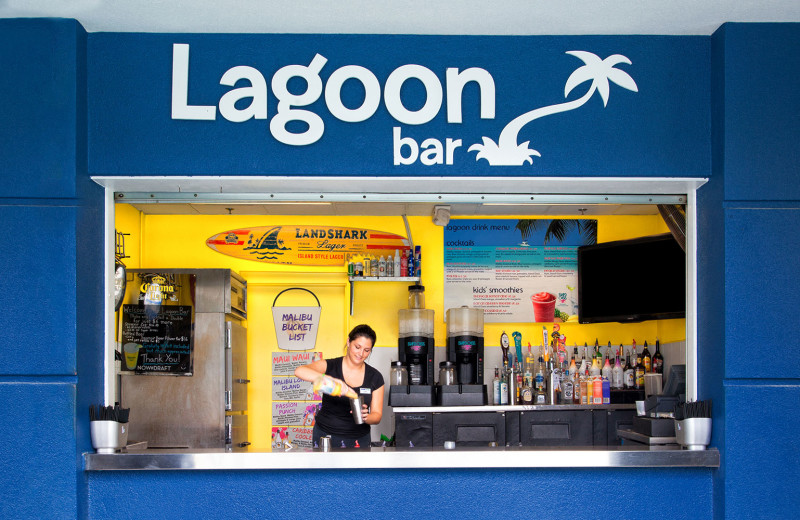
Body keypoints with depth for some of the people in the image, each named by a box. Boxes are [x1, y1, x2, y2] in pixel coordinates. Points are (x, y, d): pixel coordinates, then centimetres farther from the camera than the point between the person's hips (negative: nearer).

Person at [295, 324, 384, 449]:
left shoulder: (375, 378, 3)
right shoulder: (330, 366, -6)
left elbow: (377, 415, 4)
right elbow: (299, 371, -25)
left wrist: (365, 417, -20)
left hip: (358, 439, 2)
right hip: (326, 436, -2)